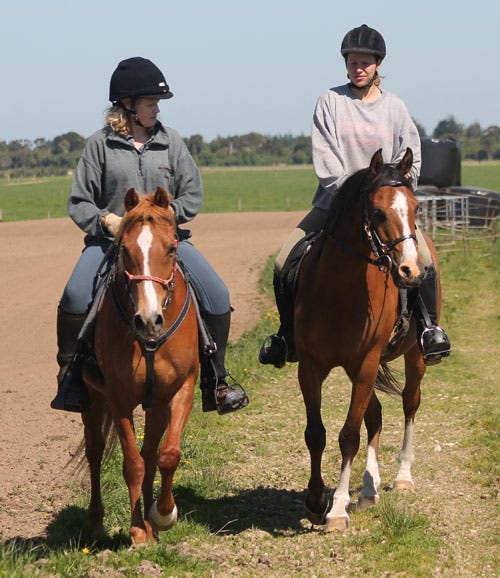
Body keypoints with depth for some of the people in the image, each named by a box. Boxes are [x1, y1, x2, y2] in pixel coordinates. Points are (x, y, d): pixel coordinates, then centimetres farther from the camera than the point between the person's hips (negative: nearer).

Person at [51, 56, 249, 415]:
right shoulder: (101, 144, 2)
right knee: (75, 298, -28)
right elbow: (79, 203, 5)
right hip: (110, 238, -2)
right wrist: (106, 220, -14)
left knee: (217, 296, -15)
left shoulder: (171, 142, 6)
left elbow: (193, 197, 5)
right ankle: (72, 377, -10)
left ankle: (215, 378, 3)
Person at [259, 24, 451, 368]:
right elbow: (324, 158, -6)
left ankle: (429, 326, 1)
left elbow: (410, 162, 7)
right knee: (285, 264, -11)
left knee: (424, 260, -22)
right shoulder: (330, 102, 0)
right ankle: (288, 336, 9)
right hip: (334, 201, 0)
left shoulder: (395, 107, 5)